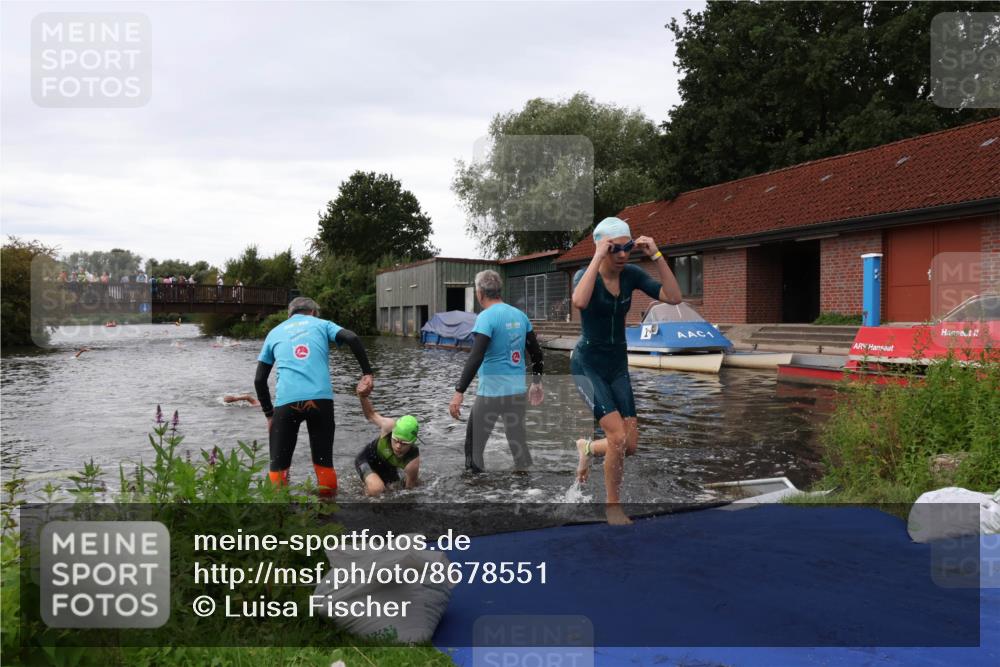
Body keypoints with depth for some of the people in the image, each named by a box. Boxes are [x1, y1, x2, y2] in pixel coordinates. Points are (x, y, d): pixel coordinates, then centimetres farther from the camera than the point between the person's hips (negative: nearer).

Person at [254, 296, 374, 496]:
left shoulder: (275, 332, 24)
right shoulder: (321, 324, 19)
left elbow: (259, 380, 19)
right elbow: (352, 338, -1)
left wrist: (269, 413, 24)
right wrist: (367, 373, 1)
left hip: (287, 401, 0)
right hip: (321, 399, 0)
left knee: (278, 466, 11)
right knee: (324, 462, 13)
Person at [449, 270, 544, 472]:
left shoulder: (486, 317, -12)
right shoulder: (520, 315, 7)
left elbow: (475, 358, -21)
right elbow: (536, 352, 13)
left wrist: (459, 392, -21)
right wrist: (536, 382, 24)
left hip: (491, 391, -6)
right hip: (517, 390, 6)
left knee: (474, 445, 6)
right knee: (519, 444, 14)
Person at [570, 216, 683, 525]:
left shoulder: (632, 274, -4)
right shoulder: (585, 275, -16)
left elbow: (674, 297, -16)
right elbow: (579, 302, -41)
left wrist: (656, 255, -21)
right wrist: (598, 257, -36)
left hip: (618, 366, 5)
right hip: (587, 365, -5)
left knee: (631, 445, 1)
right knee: (618, 437, -17)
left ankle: (587, 448, 34)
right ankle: (613, 506, 5)